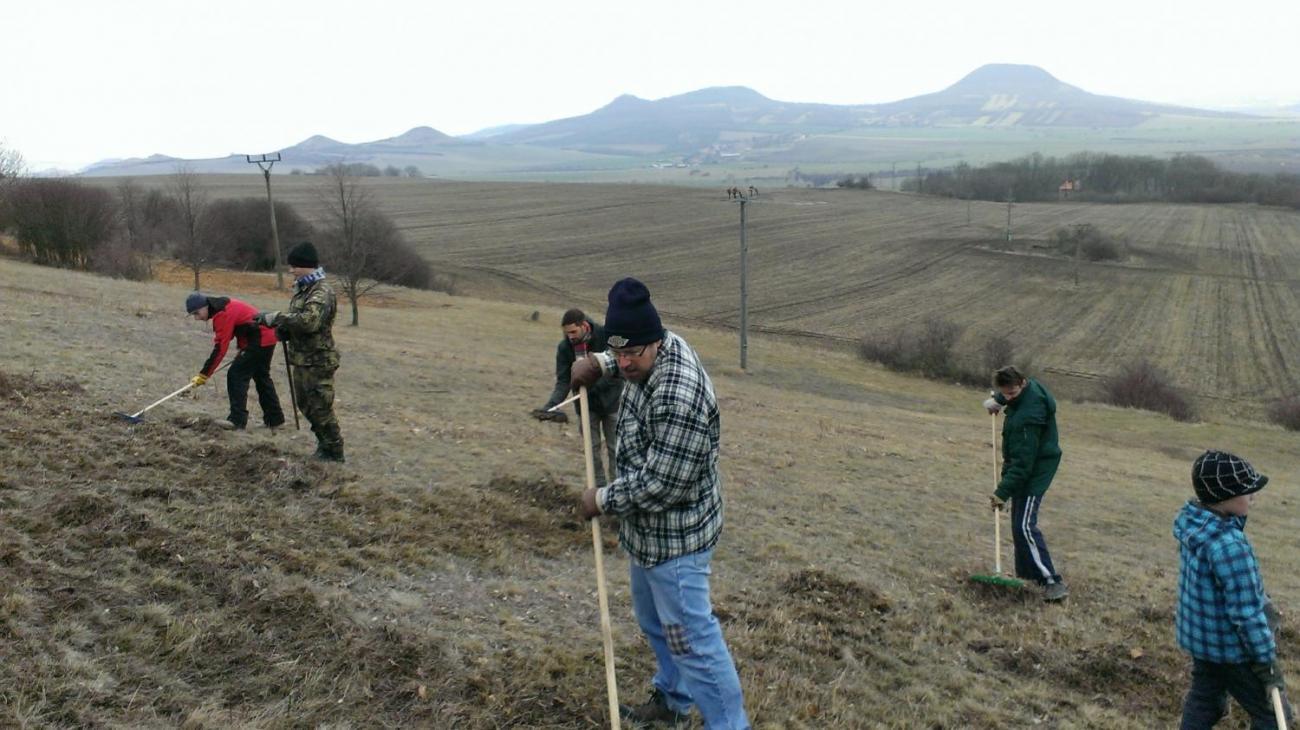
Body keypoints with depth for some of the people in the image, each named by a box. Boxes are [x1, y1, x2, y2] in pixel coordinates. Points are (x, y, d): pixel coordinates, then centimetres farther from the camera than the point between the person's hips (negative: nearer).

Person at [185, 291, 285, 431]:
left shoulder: (223, 314, -21)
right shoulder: (221, 307, 9)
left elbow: (220, 349, -23)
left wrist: (203, 375, -20)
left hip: (259, 341, -11)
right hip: (267, 337, 11)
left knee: (236, 375, -10)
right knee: (261, 377, 19)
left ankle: (237, 420, -11)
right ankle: (275, 419, 26)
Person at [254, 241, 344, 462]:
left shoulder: (322, 291, -19)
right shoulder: (301, 287, 12)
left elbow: (309, 320, -33)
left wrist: (274, 318, -27)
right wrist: (284, 330, 1)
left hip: (317, 361, -10)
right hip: (301, 358, 10)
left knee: (320, 408, -3)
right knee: (306, 405, 19)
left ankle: (334, 452, 10)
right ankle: (324, 443, 34)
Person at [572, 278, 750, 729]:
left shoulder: (678, 400, -34)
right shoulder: (664, 344, -4)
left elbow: (659, 485, -30)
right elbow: (628, 357, 23)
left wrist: (601, 500, -15)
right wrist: (601, 362, 5)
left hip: (673, 536, -10)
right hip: (647, 528, 10)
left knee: (690, 637, -2)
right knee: (654, 622, 26)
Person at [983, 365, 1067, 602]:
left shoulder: (1028, 416, -31)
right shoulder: (1030, 386, -4)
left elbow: (1023, 461, -30)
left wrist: (1003, 491, -28)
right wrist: (996, 400, 17)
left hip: (1035, 470, -10)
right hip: (1023, 466, 10)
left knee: (1025, 525, -17)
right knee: (1019, 523, 14)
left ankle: (1053, 582, -16)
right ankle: (1028, 573, 23)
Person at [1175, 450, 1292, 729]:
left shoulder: (1194, 521, -6)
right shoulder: (1229, 545, -34)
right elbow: (1246, 612, -26)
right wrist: (1267, 660, -16)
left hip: (1200, 635, 8)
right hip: (1230, 646, -8)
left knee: (1203, 703, 23)